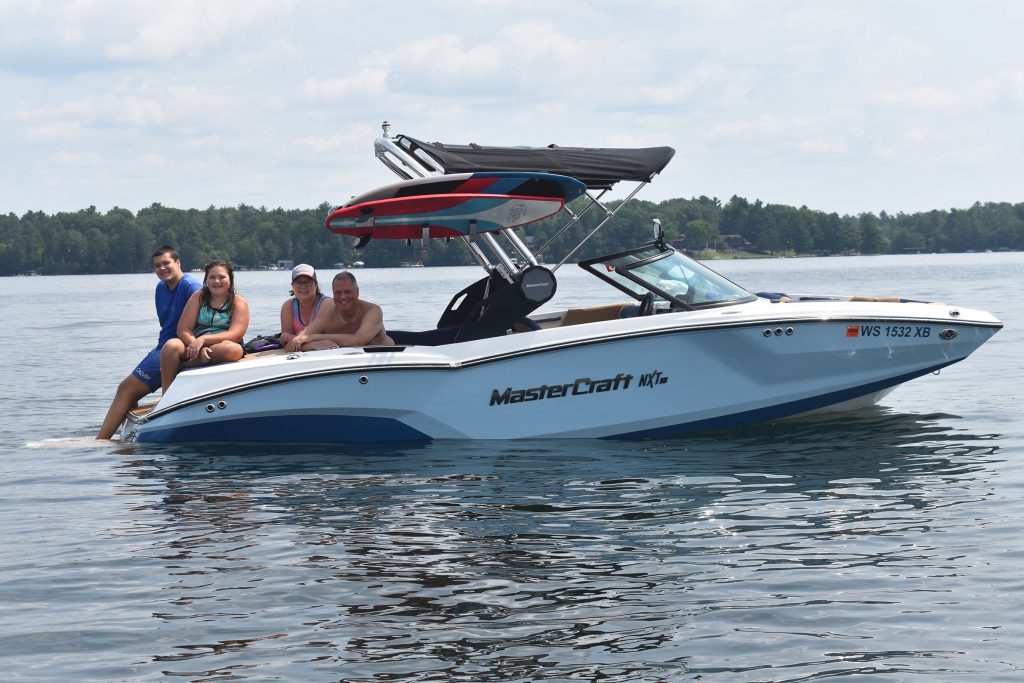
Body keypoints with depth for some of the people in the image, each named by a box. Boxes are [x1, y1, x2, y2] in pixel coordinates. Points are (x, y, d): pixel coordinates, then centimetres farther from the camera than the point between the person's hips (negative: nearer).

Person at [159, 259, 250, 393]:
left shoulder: (239, 302, 5)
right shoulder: (198, 297, 11)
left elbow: (235, 335, -11)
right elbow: (183, 330, 0)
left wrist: (203, 340, -25)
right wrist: (198, 348, -21)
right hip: (195, 344, 1)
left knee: (234, 349, -36)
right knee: (171, 345, -29)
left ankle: (179, 365, -23)